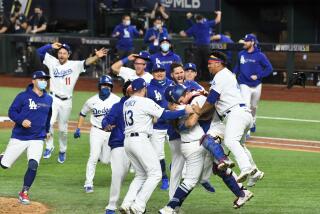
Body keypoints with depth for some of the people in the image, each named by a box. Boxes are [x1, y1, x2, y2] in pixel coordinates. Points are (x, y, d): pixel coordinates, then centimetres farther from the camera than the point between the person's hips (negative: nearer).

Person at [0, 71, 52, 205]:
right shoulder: (23, 96, -7)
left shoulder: (48, 99, 9)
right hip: (19, 137, -3)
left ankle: (24, 193, 0)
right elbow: (12, 112, -6)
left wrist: (47, 130, 25)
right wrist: (21, 120, -23)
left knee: (33, 166, -15)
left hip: (37, 139, 3)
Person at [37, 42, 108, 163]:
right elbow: (39, 52, 0)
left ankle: (62, 151, 27)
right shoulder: (52, 62, 2)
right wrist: (51, 46, -14)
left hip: (66, 101, 0)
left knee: (63, 129, 9)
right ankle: (49, 146, -1)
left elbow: (87, 62, -19)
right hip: (53, 99, 0)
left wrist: (97, 57, -38)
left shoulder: (75, 65, -3)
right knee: (49, 122, -19)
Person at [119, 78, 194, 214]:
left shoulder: (126, 103, 14)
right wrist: (185, 111, -7)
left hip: (127, 141, 8)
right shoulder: (145, 102, -9)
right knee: (155, 174, -4)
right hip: (140, 140, -8)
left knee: (141, 175, 17)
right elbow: (165, 115, -11)